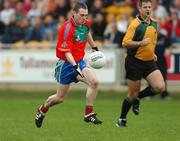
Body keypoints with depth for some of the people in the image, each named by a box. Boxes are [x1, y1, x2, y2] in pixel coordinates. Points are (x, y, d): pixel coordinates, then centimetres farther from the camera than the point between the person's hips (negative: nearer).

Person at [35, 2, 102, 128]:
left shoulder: (86, 24, -1)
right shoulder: (67, 28, -23)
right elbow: (66, 51, -26)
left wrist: (94, 47, 34)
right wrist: (75, 66, -38)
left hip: (79, 61, 6)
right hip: (66, 64, -6)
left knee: (94, 82, -20)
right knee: (60, 98, 4)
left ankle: (89, 114, -11)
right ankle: (42, 110, 35)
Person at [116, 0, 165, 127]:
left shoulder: (154, 23, 8)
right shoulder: (135, 24, -13)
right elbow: (125, 43, -18)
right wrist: (140, 43, -29)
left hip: (149, 62, 6)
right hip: (135, 63, -6)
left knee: (160, 87, -12)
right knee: (133, 93, 1)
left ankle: (138, 98, 14)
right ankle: (122, 119, 21)